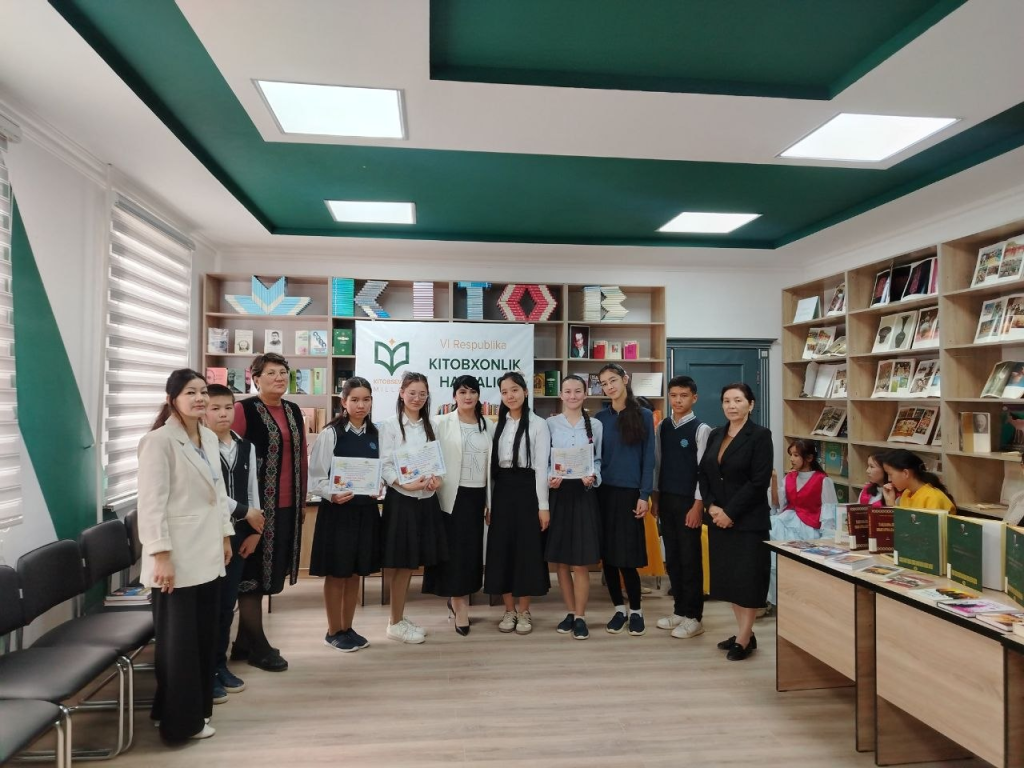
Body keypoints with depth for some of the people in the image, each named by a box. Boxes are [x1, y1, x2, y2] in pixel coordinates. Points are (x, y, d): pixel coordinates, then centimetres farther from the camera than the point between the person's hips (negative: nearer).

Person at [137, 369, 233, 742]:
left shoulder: (209, 438, 9)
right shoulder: (159, 441, -14)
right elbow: (151, 503, -17)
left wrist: (224, 535, 14)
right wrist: (161, 556, -20)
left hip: (205, 554, 7)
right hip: (176, 557, -7)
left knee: (204, 635, 16)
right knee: (178, 640, 5)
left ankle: (197, 707, 32)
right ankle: (180, 720, 21)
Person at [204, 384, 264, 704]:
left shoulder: (247, 447, 8)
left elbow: (253, 490, 9)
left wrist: (254, 530, 3)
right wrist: (244, 512, -12)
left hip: (238, 533, 6)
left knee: (227, 603, 14)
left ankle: (220, 665, 27)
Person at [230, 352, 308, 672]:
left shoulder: (294, 411, 11)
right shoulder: (243, 409, -9)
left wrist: (302, 500, 14)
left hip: (286, 506, 7)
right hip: (257, 505, -7)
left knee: (267, 572, 14)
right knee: (253, 573, 4)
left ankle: (243, 642, 28)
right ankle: (258, 647, 15)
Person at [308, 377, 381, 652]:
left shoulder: (375, 435, 4)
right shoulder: (331, 433, -11)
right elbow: (316, 476, -10)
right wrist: (332, 495, -25)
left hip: (366, 509, 5)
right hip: (337, 509, -5)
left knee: (355, 572, 14)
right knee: (336, 573, 7)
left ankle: (347, 628, 29)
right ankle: (333, 631, 23)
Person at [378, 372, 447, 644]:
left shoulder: (431, 427, 12)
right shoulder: (389, 426, -4)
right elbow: (384, 465, -9)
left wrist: (437, 478, -8)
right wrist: (406, 485, -22)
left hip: (427, 500, 5)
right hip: (401, 499, -5)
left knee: (412, 563, 12)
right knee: (403, 564, 1)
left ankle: (400, 618, 25)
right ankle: (395, 623, 14)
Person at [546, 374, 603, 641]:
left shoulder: (595, 425, 5)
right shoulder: (550, 424, 3)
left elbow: (599, 460, 7)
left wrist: (593, 477, -12)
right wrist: (549, 478, -15)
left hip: (584, 493, 0)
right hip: (557, 493, 1)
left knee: (580, 562, 0)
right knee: (560, 561, 8)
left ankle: (580, 617, 14)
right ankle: (570, 612, 24)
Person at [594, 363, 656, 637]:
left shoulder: (644, 415, 1)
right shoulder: (600, 418, 7)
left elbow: (648, 458, -2)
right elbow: (594, 456, 8)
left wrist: (644, 495, -7)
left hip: (629, 492, -3)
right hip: (603, 492, 3)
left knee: (627, 556, -3)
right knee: (607, 554, 6)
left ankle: (636, 610, 16)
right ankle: (619, 608, 22)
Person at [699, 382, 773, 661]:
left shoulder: (760, 436, -8)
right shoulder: (715, 435, 10)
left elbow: (759, 481, -15)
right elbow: (704, 474, 9)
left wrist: (730, 512, -16)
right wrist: (711, 507, -7)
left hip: (748, 520, -6)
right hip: (718, 518, 6)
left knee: (747, 578, 1)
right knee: (727, 576, 11)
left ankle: (744, 639, 12)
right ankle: (743, 632, 25)